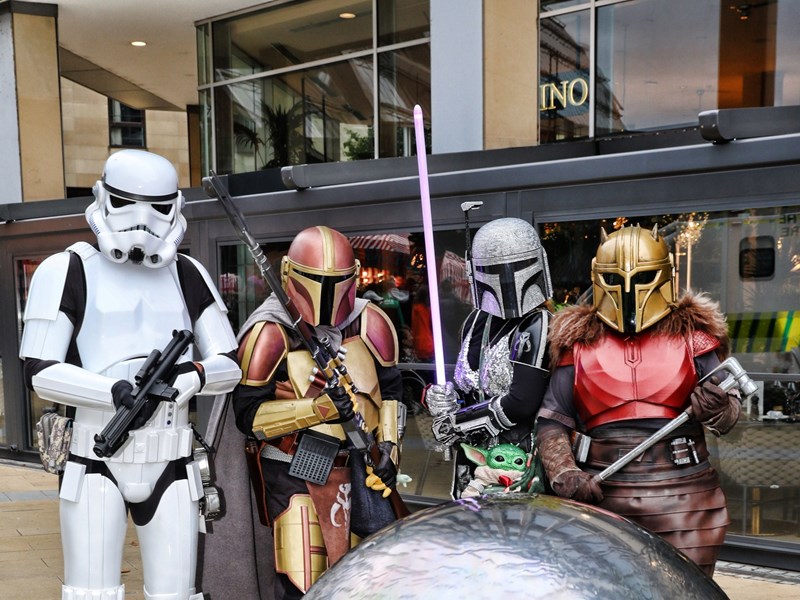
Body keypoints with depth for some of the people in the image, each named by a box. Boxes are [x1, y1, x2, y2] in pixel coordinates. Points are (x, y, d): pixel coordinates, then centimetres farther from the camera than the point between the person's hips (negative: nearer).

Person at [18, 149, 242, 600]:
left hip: (171, 467, 3)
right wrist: (115, 391, -24)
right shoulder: (70, 271, -1)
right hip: (97, 466, -2)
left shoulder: (187, 275, 8)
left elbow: (230, 366, 6)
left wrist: (193, 376, -17)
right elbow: (40, 372, -7)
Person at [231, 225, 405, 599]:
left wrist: (388, 446, 0)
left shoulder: (372, 323, -2)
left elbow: (390, 389, 10)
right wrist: (318, 409, -25)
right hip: (294, 472, -4)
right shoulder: (270, 333, -15)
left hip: (357, 467, 4)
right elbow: (248, 415, -15)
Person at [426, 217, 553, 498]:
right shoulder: (477, 321, 9)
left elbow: (521, 404, -22)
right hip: (472, 457, 8)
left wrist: (458, 420, -12)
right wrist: (446, 395, -2)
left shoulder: (538, 328, -16)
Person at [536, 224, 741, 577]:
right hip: (600, 496, 1)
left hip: (682, 498, 0)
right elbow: (552, 422, 8)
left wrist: (718, 410, -14)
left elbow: (731, 415, 8)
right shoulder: (579, 343, 7)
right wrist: (563, 474, -7)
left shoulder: (692, 336, 6)